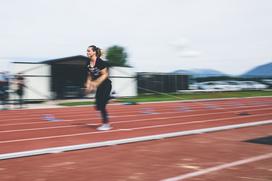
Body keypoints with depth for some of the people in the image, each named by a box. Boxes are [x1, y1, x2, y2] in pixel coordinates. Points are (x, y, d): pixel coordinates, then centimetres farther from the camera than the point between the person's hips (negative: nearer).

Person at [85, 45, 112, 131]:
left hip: (106, 85, -7)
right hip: (99, 86, 7)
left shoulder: (100, 62, -20)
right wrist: (88, 85, -3)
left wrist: (95, 83, -24)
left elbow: (105, 75, -19)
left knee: (101, 105, -7)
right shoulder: (88, 63, 1)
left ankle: (106, 124, 6)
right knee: (98, 106, 5)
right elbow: (90, 75, 10)